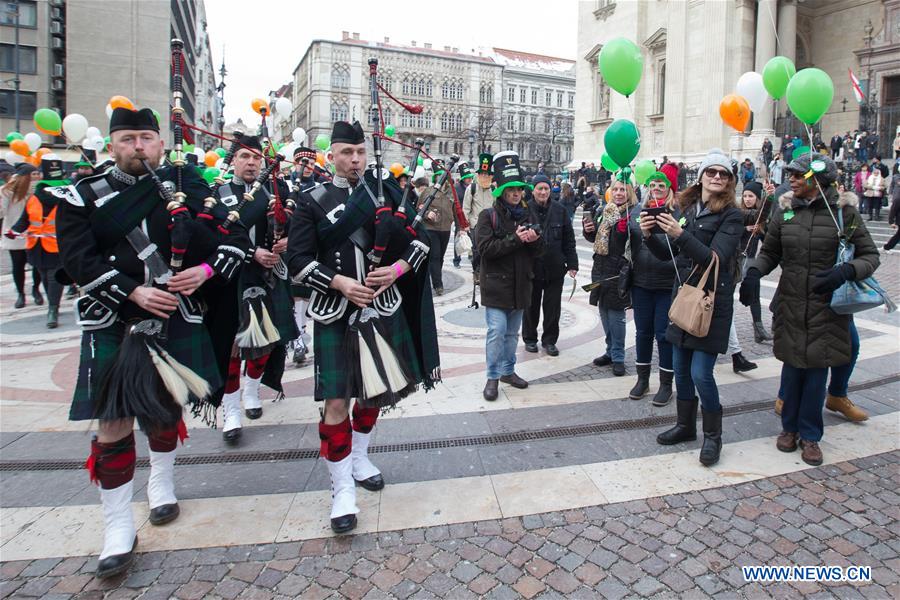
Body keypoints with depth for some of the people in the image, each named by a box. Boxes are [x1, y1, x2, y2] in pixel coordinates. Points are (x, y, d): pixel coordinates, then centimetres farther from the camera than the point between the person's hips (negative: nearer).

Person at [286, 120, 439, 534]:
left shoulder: (385, 192, 7)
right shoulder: (313, 201, 0)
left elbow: (420, 237, 8)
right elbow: (297, 260, -4)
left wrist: (398, 269, -10)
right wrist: (339, 283, -18)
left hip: (383, 307, 4)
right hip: (335, 313, -3)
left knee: (376, 389, 16)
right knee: (336, 402, -6)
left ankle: (359, 458, 39)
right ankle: (343, 489, 10)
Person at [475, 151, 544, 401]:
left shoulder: (526, 215, 12)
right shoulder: (488, 216, -5)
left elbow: (538, 252, 11)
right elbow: (485, 248, -16)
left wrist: (535, 240, -12)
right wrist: (515, 240, -21)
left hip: (520, 284, 6)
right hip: (496, 284, -5)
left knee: (512, 332, 14)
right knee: (497, 331, -8)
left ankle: (508, 370, 28)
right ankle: (493, 377, 4)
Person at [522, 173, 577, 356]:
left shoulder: (560, 210, 2)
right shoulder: (525, 209, -6)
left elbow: (569, 240, 5)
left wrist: (572, 264, 1)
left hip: (555, 267, 2)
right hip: (531, 266, -2)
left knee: (553, 306, 9)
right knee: (531, 305, 11)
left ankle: (549, 340, 23)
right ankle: (529, 338, 28)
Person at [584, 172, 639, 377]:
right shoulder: (603, 211, 10)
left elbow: (638, 245, -16)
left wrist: (626, 231, -31)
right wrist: (588, 230, 0)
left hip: (620, 270, -6)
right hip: (601, 268, 6)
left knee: (616, 314, -1)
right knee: (604, 311, 13)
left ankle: (618, 357, 12)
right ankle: (611, 351, 28)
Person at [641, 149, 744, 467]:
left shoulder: (731, 215, -8)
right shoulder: (687, 209, 9)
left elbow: (715, 258, -20)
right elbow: (668, 254, 11)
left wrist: (680, 234, -29)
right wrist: (649, 235, -8)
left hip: (712, 300, -6)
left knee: (701, 373, -7)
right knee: (681, 369, 13)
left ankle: (713, 435, 14)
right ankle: (686, 425, 31)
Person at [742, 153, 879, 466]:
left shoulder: (844, 212, -5)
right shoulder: (785, 211, 2)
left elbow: (870, 255, -1)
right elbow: (770, 252, 10)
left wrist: (847, 270, -21)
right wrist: (754, 271, -11)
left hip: (827, 306, -2)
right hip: (790, 304, 2)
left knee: (817, 369, 5)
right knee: (792, 366, 10)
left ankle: (810, 434, 21)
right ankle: (790, 426, 27)